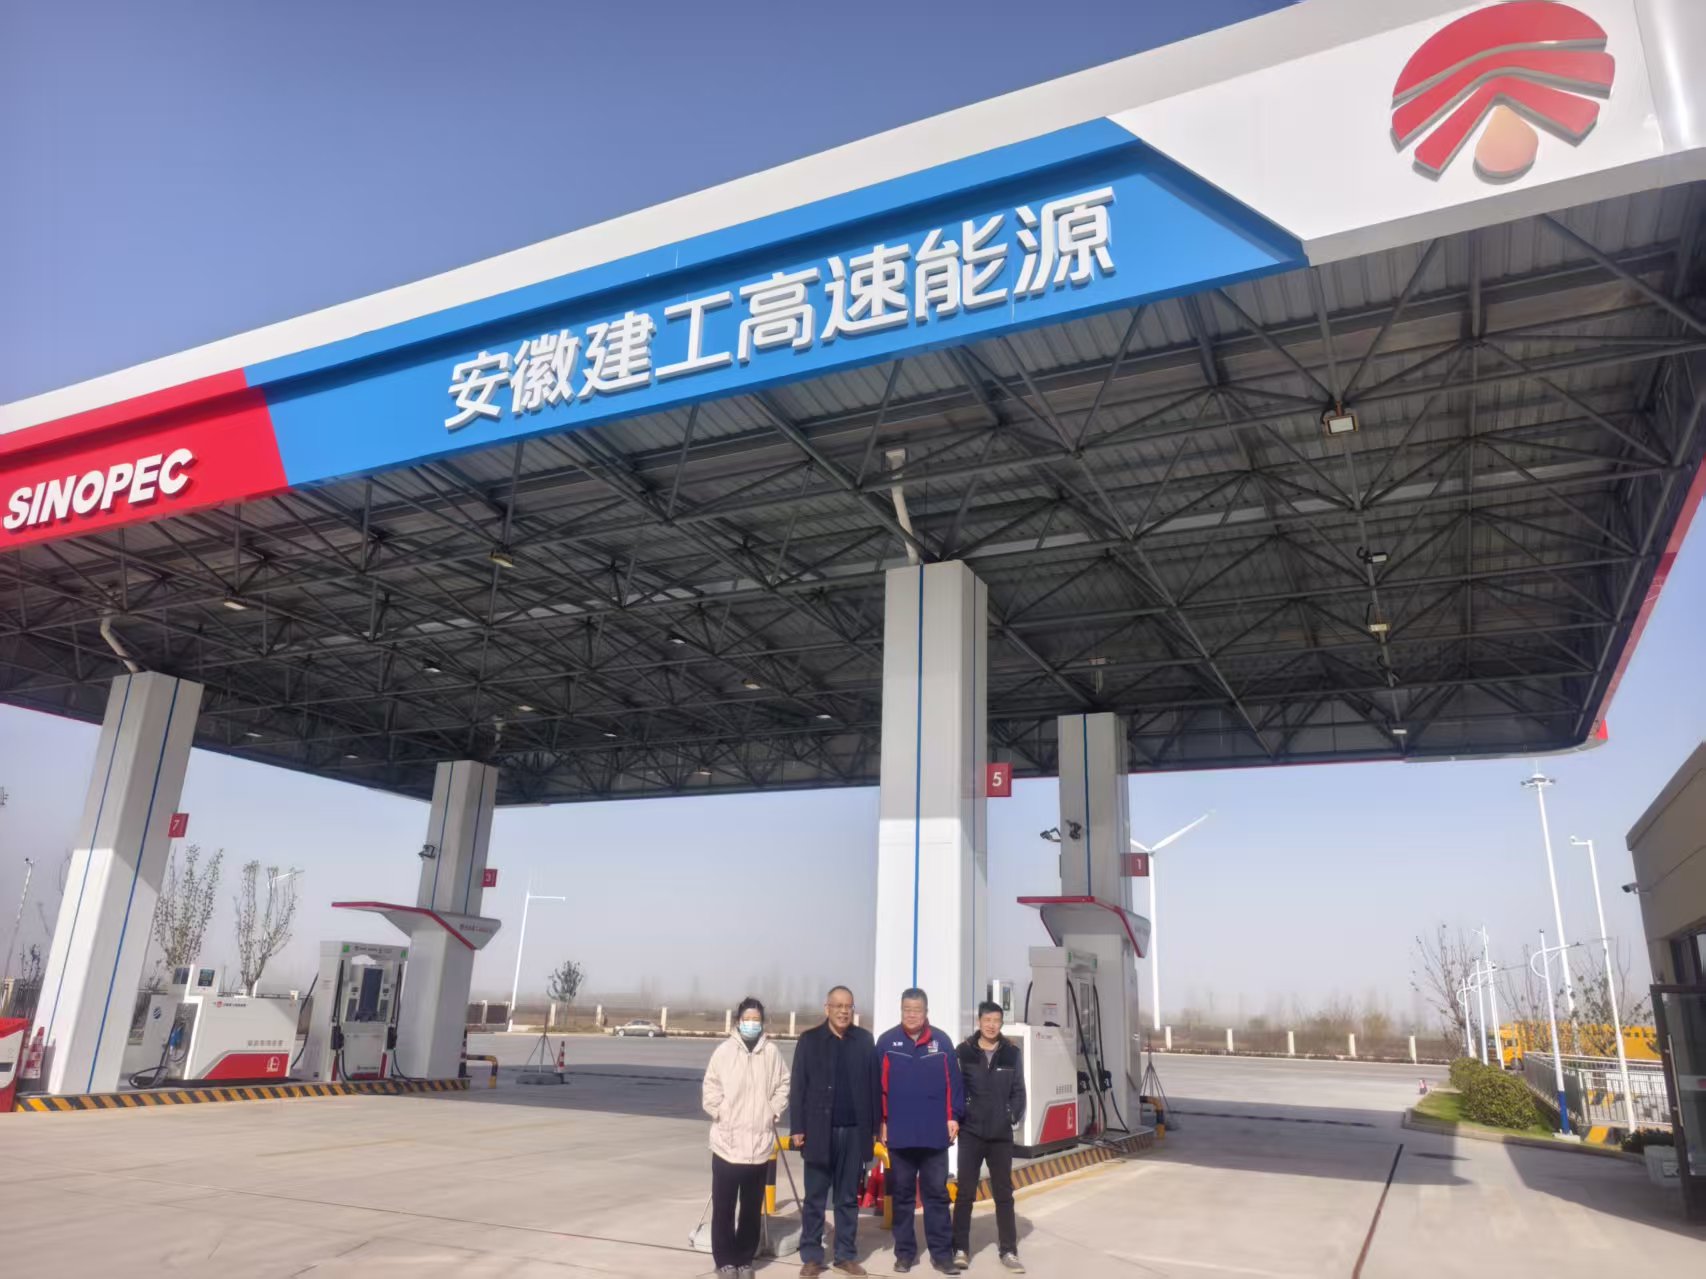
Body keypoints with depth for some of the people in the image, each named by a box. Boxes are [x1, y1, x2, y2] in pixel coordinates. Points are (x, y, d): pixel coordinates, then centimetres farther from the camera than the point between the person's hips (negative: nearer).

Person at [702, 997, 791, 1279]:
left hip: (759, 1144, 2)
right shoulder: (724, 1050, -6)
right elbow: (710, 1090, -1)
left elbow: (783, 1085, 9)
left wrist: (773, 1111, -1)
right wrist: (722, 1113, -10)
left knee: (752, 1208, 12)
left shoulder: (771, 1052, -2)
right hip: (727, 1143, -2)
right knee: (724, 1207, 4)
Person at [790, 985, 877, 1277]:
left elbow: (873, 1084, 4)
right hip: (820, 1129, -2)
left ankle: (846, 1255, 20)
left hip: (854, 1130, 2)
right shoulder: (809, 1039, -1)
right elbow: (798, 1086, -2)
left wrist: (875, 1126, 1)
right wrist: (798, 1127, -7)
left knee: (848, 1198, 11)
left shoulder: (864, 1040, 4)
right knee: (814, 1198, 6)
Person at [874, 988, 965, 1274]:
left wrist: (954, 1116, -3)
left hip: (935, 1133, 1)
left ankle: (942, 1253, 15)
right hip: (899, 1133, 0)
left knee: (937, 1194, 8)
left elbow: (954, 1081, 2)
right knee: (902, 1194, 11)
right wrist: (880, 1122, -4)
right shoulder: (886, 1042, -3)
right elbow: (877, 1085, -2)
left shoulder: (941, 1041, 0)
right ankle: (904, 1252, 21)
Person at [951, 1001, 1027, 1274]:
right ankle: (960, 1248, 16)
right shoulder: (964, 1051, -5)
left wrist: (1014, 1115, -8)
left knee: (1004, 1193, 11)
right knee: (965, 1192, 5)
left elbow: (1018, 1090, 4)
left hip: (1001, 1134, 2)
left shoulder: (1012, 1053, 1)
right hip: (970, 1132, -2)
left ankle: (1008, 1251, 20)